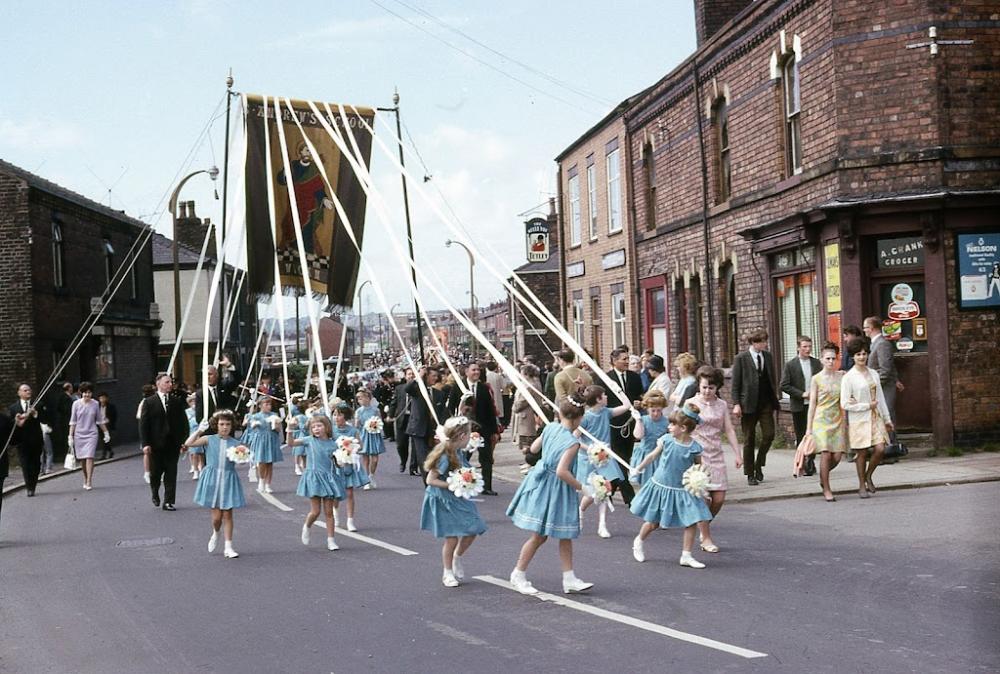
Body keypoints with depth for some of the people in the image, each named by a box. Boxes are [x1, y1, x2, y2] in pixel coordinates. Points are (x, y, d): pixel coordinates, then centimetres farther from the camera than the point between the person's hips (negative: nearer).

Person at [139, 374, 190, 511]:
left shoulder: (177, 402, 8)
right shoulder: (149, 402, -1)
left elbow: (183, 422, 9)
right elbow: (143, 424, -4)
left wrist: (183, 441, 0)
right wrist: (145, 444, -12)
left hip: (173, 444, 2)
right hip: (156, 444, -2)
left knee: (171, 473, 1)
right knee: (155, 473, 7)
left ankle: (168, 501, 6)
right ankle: (155, 495, 33)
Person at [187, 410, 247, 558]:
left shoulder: (235, 444, 3)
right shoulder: (209, 440, 1)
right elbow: (188, 444, -6)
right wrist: (199, 430, -7)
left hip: (228, 479, 1)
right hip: (213, 478, -1)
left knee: (227, 514, 4)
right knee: (217, 515, -1)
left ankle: (228, 547, 9)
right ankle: (215, 534, 33)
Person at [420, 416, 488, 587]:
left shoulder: (456, 453, 1)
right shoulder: (445, 456, -24)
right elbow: (430, 480, -22)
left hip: (458, 499, 8)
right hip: (443, 500, -8)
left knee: (472, 531, 7)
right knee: (452, 538, -1)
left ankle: (457, 558, 31)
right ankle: (447, 573, 18)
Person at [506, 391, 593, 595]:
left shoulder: (550, 427, -2)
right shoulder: (572, 442, -23)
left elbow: (534, 448, 12)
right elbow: (562, 471, -30)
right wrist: (581, 487, -19)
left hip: (541, 478, 8)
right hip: (554, 488, -8)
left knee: (565, 535, 14)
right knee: (539, 535, 7)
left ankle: (569, 579, 18)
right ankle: (518, 575, 21)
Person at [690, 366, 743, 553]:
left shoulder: (722, 405, 9)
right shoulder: (691, 403, -2)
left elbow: (729, 430, 9)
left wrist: (738, 454, 2)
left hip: (716, 455, 4)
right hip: (697, 454, -4)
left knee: (719, 498, 0)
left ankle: (704, 527, 27)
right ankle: (706, 538, 5)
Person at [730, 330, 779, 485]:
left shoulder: (768, 356, 9)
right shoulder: (741, 359, -5)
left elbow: (772, 379, 16)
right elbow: (735, 383, -6)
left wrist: (774, 398, 11)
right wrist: (736, 404, -13)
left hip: (766, 403, 4)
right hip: (749, 404, -4)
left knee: (769, 435, -6)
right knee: (749, 440, 3)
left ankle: (758, 465, 17)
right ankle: (750, 474, 12)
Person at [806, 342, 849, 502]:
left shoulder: (841, 376, 8)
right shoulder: (816, 379, 0)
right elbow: (812, 404, 1)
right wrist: (809, 427, -1)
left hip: (838, 420, 3)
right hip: (822, 419, -3)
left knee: (837, 456, -4)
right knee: (825, 454, -11)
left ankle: (823, 476, 26)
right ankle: (827, 490, 2)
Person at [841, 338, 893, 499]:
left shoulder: (874, 374, 10)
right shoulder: (848, 377, -7)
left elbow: (880, 398, 16)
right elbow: (845, 404, -11)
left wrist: (887, 418, 17)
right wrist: (867, 406, -10)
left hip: (875, 418, 4)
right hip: (859, 420, -4)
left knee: (880, 449, -8)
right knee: (862, 453, 1)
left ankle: (868, 476, 17)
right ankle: (862, 485, 16)